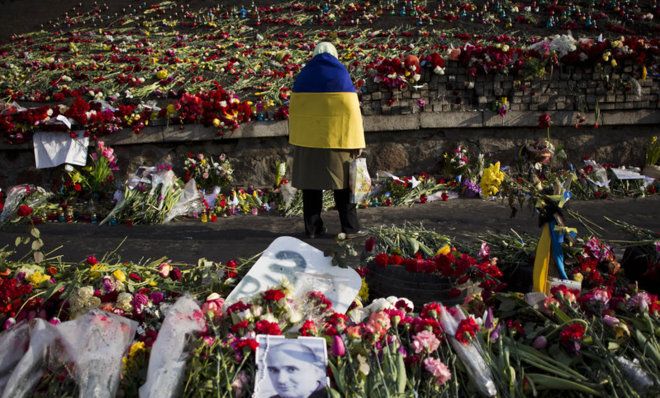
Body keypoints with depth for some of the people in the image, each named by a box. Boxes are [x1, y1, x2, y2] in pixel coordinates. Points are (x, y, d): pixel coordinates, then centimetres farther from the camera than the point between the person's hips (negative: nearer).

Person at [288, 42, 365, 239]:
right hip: (336, 138, -2)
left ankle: (312, 227, 8)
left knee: (311, 181, 7)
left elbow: (294, 109, 8)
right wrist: (356, 141, -5)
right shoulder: (341, 74, -1)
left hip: (308, 138, 3)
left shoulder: (303, 76, 8)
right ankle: (350, 226, 8)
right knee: (342, 181, 7)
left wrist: (296, 139, 12)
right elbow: (351, 110, -7)